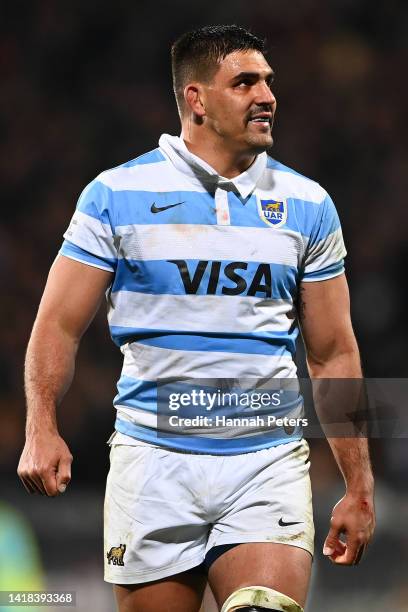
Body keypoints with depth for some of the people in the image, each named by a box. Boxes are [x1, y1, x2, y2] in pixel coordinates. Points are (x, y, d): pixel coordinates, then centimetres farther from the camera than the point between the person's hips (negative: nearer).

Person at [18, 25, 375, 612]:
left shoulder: (307, 205, 8)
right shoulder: (117, 194, 2)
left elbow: (333, 354, 11)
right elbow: (60, 324, 2)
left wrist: (359, 489, 8)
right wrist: (42, 428, -14)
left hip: (269, 463, 1)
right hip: (154, 461, -1)